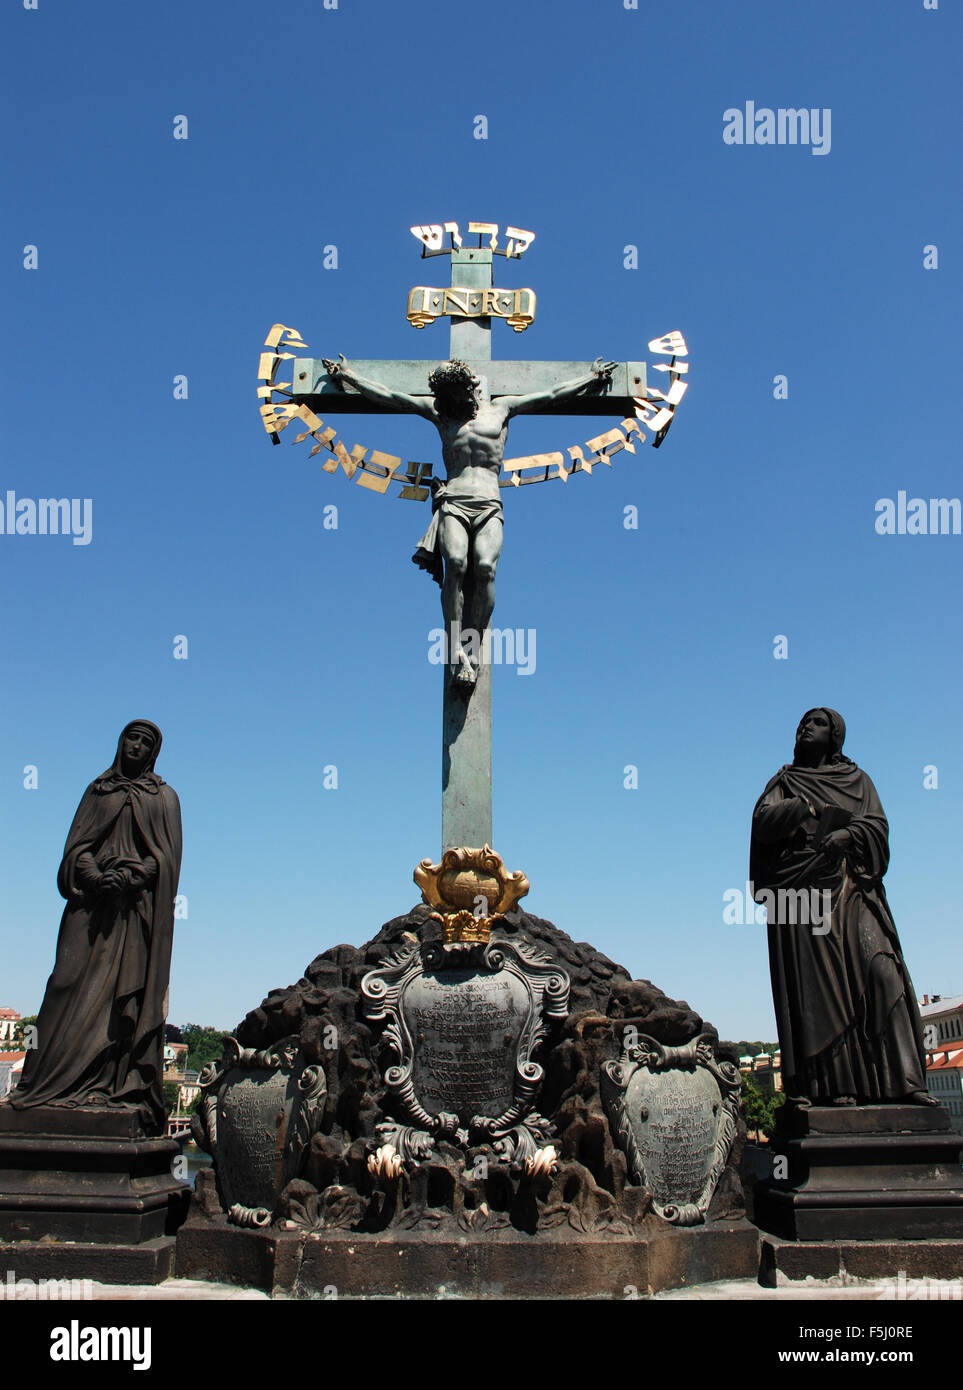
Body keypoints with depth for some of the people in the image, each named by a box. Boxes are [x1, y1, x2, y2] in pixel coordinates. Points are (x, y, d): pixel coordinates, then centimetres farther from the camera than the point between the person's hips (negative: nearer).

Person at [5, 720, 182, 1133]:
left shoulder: (163, 797, 12)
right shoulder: (97, 790, 18)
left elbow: (166, 856, 1)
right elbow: (77, 845, 7)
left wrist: (128, 877, -16)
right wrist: (96, 878, -13)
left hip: (138, 908, -2)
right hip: (91, 903, 2)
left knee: (128, 994, -9)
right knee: (77, 985, -8)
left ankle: (121, 1084, -12)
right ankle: (66, 1082, -10)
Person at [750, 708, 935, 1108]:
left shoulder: (857, 779, 19)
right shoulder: (785, 781, 17)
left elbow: (877, 826, 5)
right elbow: (762, 823, 0)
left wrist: (847, 835, -14)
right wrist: (806, 807, -11)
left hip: (851, 887, 1)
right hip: (802, 888, -1)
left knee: (880, 971, -14)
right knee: (817, 981, -10)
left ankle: (900, 1079, -17)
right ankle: (830, 1085, -13)